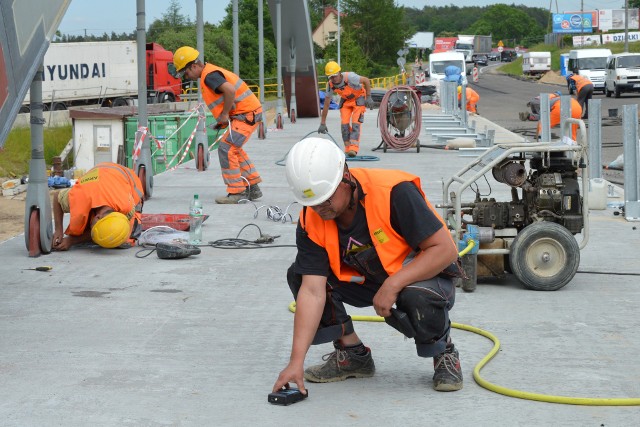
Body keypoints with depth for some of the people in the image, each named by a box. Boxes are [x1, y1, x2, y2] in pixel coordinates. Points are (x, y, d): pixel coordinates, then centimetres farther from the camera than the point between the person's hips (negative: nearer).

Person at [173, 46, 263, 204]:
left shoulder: (209, 75, -16)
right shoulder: (210, 72, 16)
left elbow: (230, 90, -32)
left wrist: (225, 114, -19)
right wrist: (224, 119, 14)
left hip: (246, 114, -11)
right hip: (247, 113, 11)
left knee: (226, 149, -12)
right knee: (234, 149, 20)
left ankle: (237, 192, -8)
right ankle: (253, 188, 25)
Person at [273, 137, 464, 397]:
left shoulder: (394, 192, -30)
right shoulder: (311, 222, -17)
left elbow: (445, 249, -26)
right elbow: (312, 291, -21)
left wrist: (393, 285, -34)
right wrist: (296, 361, -30)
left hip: (424, 275, -5)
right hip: (368, 282, 5)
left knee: (418, 295, -39)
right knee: (299, 275, -14)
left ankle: (444, 353, -6)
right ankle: (352, 355, 2)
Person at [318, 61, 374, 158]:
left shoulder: (349, 77, -35)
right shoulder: (330, 85, -20)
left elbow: (366, 80, -22)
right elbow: (326, 104, -12)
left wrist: (368, 98, -26)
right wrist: (322, 124, -11)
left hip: (359, 97, -4)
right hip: (345, 100, 4)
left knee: (355, 123, -18)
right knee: (344, 124, -8)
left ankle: (354, 149, -23)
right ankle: (348, 148, 2)